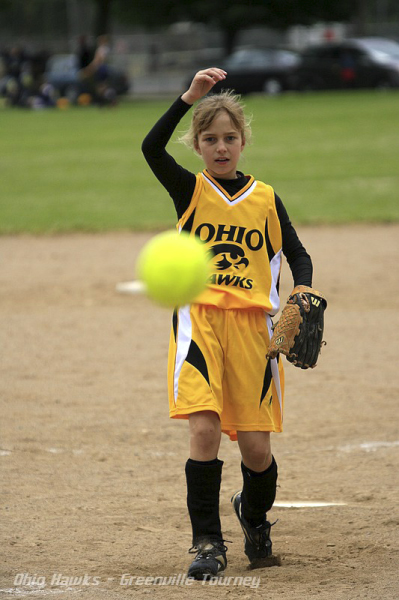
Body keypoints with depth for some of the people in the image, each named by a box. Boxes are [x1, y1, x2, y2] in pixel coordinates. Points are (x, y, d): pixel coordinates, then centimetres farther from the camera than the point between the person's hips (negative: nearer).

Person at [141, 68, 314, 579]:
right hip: (198, 321, -1)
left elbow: (298, 255, 12)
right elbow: (151, 148, -12)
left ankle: (254, 517, 32)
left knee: (255, 446, 0)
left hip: (251, 324, 1)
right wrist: (190, 97, -19)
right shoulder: (190, 190, 5)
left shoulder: (265, 199, 10)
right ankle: (207, 544, -7)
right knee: (203, 428, -17)